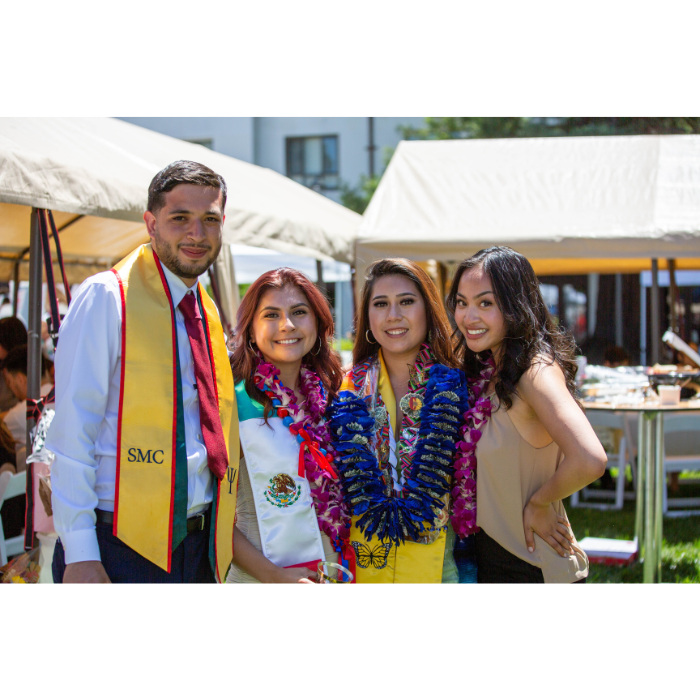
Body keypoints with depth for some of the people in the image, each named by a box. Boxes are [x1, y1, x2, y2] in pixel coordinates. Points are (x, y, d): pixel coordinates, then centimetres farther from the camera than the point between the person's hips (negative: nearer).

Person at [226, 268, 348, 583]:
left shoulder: (330, 397, 3)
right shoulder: (234, 403, -13)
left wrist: (345, 568, 2)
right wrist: (273, 575, -20)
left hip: (333, 575, 5)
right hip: (257, 581, -5)